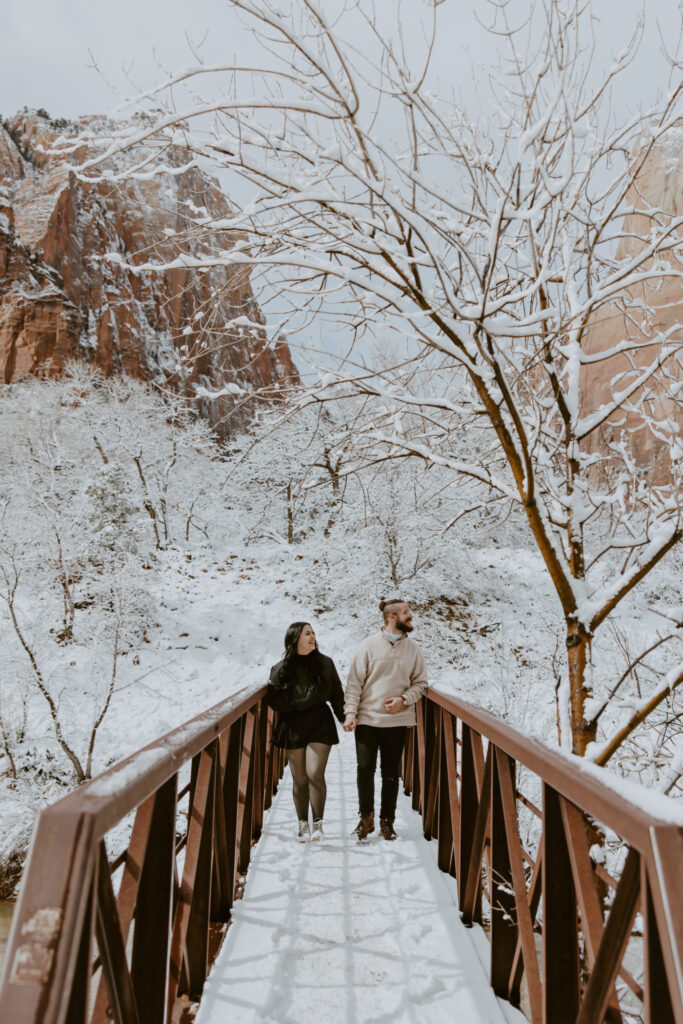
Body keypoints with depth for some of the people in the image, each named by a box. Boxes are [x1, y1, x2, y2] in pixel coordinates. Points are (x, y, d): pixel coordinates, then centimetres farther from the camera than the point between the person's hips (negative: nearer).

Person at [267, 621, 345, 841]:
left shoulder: (325, 663, 2)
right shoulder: (280, 669, -1)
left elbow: (337, 693, 8)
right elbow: (273, 698, 0)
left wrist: (344, 717, 4)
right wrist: (295, 704, -14)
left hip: (320, 724, 0)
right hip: (293, 726, 0)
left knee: (315, 774, -10)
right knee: (299, 780, 6)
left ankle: (318, 823, 9)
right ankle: (303, 824, 25)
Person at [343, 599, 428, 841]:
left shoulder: (413, 648, 3)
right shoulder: (370, 644, -5)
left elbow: (420, 682, 9)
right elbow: (355, 682, -4)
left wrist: (404, 699, -9)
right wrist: (350, 713, -11)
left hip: (397, 720, 2)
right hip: (367, 718, -2)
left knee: (391, 772, 10)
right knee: (365, 768, -2)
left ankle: (387, 820, 26)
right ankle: (366, 816, 19)